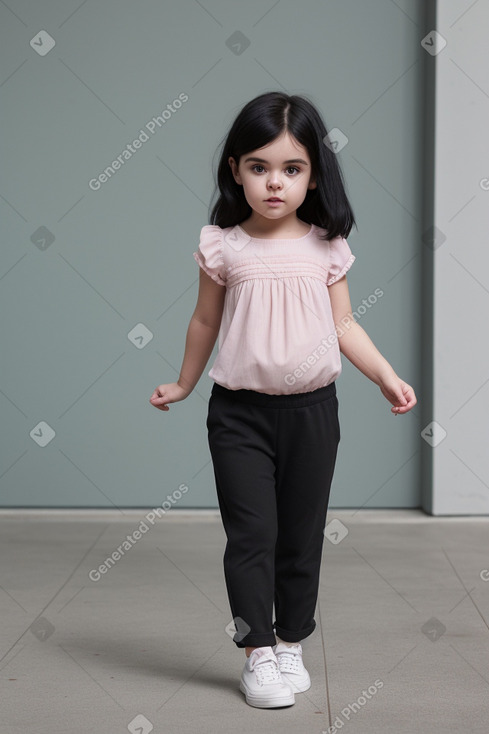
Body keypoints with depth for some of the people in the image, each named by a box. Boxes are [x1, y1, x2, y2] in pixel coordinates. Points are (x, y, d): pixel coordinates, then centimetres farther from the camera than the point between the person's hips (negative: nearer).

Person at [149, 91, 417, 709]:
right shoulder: (223, 246, -4)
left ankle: (291, 645, 24)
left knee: (302, 535, 10)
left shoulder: (326, 247, -1)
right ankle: (257, 653, 8)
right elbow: (206, 322, 9)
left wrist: (387, 376, -5)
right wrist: (184, 384, 19)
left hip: (311, 409, 2)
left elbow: (344, 326, 6)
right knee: (251, 532, -2)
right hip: (240, 411, -1)